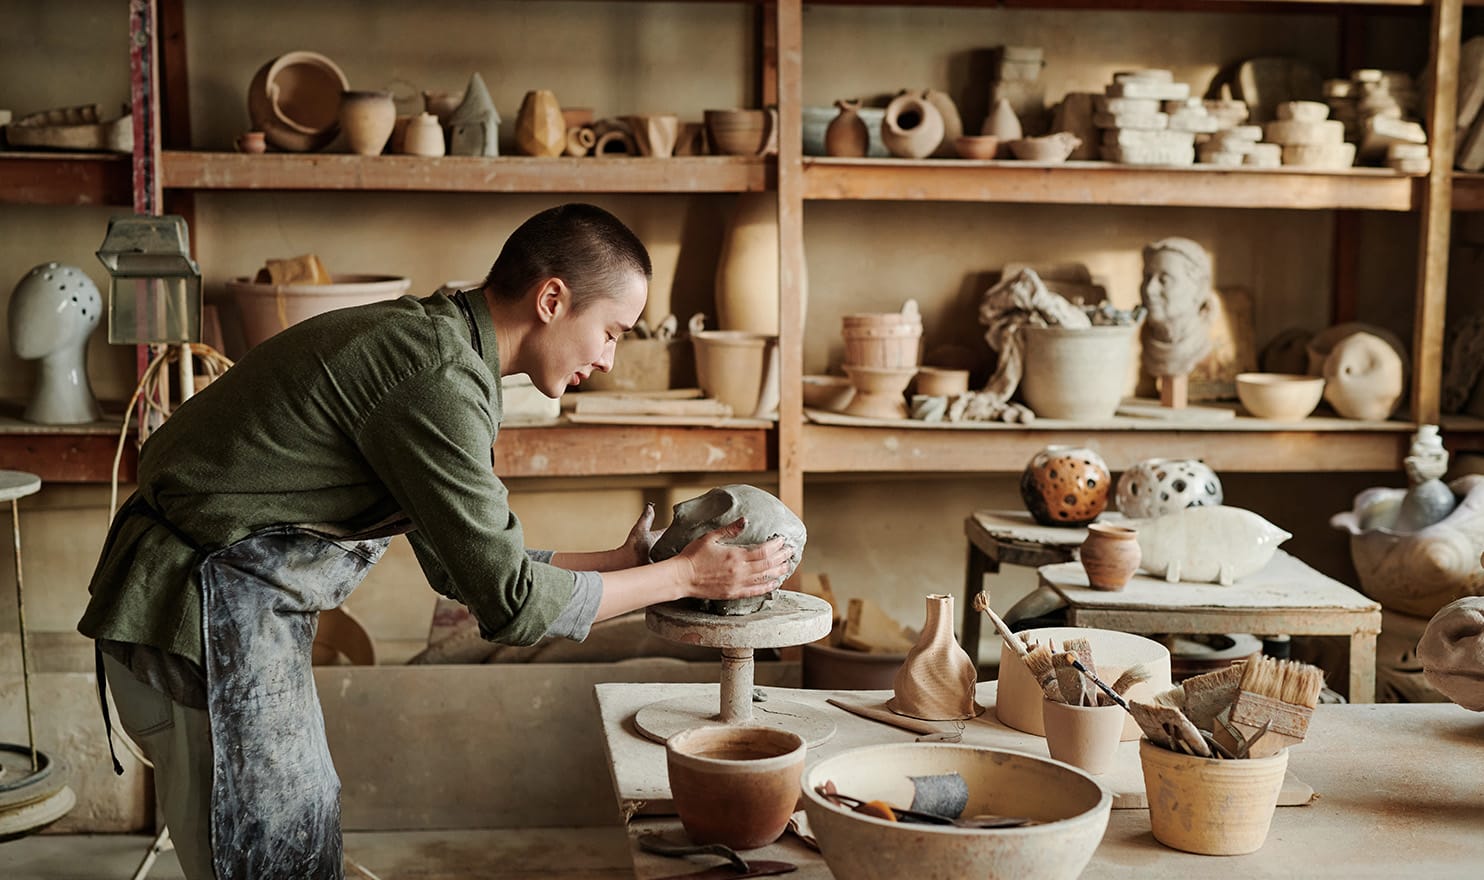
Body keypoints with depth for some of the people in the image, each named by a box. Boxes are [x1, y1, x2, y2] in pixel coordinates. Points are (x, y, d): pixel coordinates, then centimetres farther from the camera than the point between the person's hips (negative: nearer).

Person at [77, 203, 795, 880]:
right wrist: (684, 577, -9)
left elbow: (463, 563, 15)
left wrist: (622, 563, 12)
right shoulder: (440, 380, -23)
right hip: (208, 618, -10)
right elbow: (509, 601, -18)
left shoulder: (424, 335, 10)